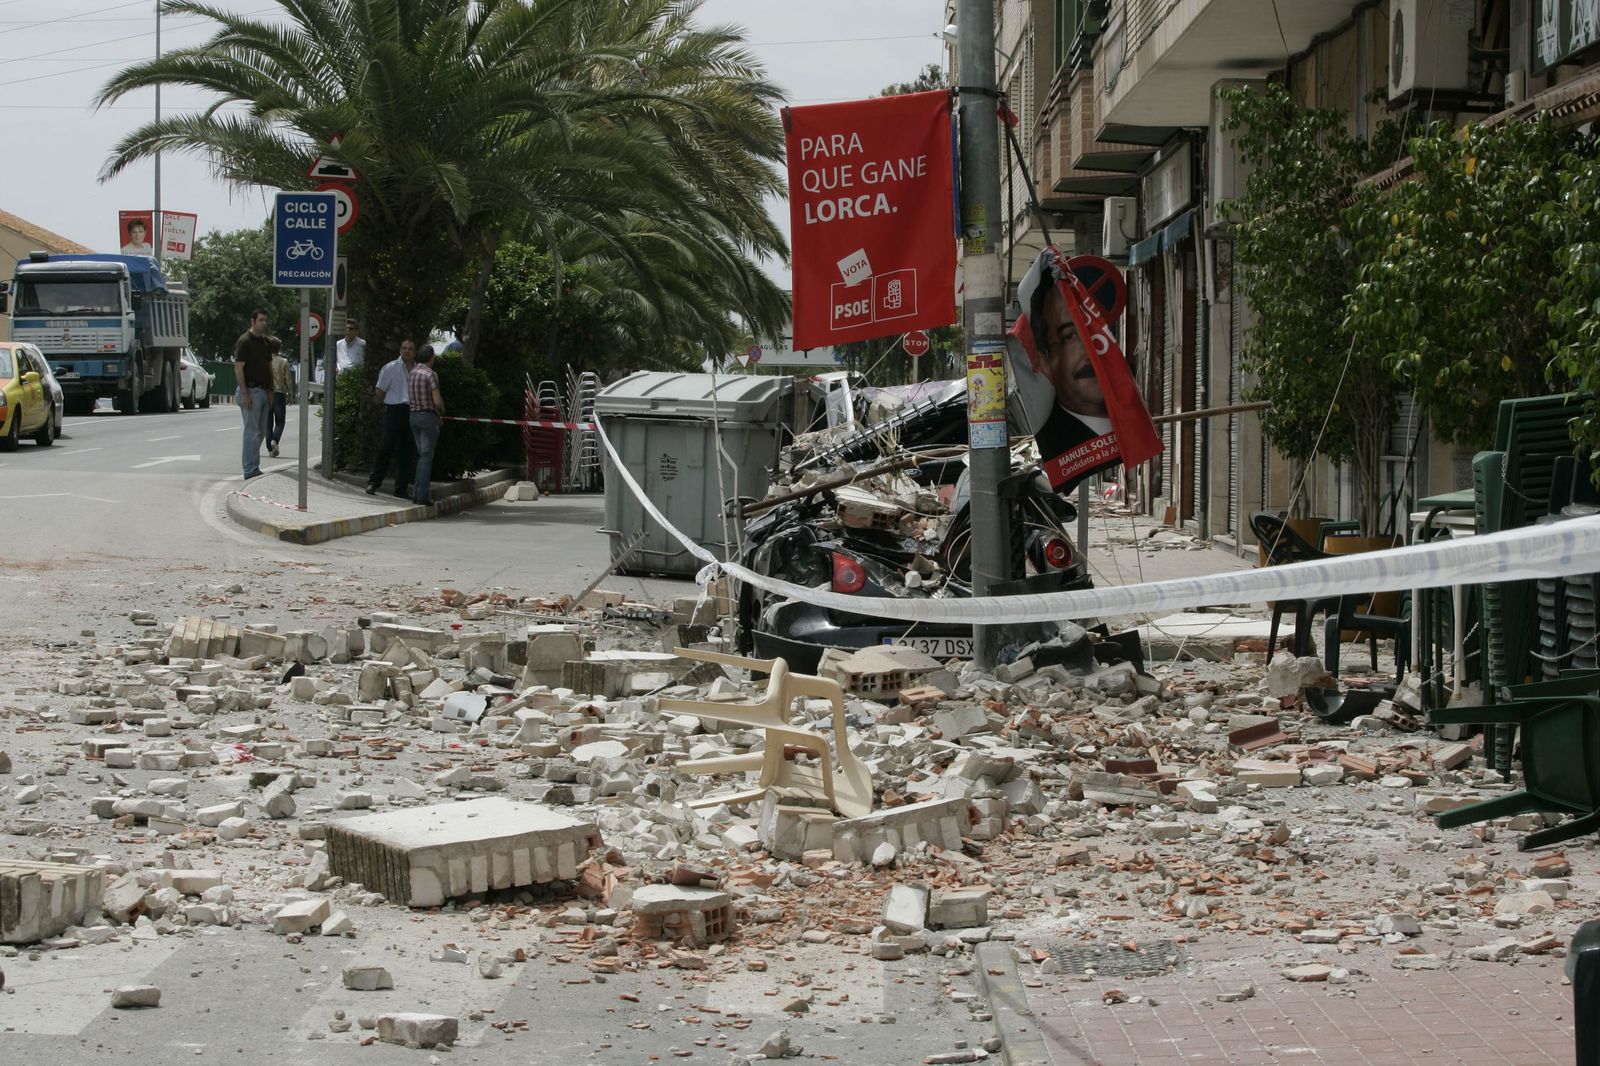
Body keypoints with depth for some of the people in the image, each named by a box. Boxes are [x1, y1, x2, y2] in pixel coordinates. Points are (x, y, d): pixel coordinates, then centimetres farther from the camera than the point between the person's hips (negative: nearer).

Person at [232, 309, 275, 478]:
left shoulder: (266, 341, 13)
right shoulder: (244, 341, -11)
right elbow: (238, 368, -15)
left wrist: (270, 391, 14)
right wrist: (244, 394, -20)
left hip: (264, 392, 8)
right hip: (251, 391, -8)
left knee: (261, 432, 11)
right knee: (252, 432, -8)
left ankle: (253, 467, 18)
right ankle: (250, 471, -6)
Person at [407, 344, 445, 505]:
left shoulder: (411, 374, 9)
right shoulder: (430, 374, -14)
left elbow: (410, 398, 14)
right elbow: (437, 401, -18)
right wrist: (442, 411, 5)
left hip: (414, 415, 7)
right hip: (428, 416, -7)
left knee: (422, 455, 15)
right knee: (426, 456, -3)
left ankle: (416, 494, 13)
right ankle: (421, 495, -6)